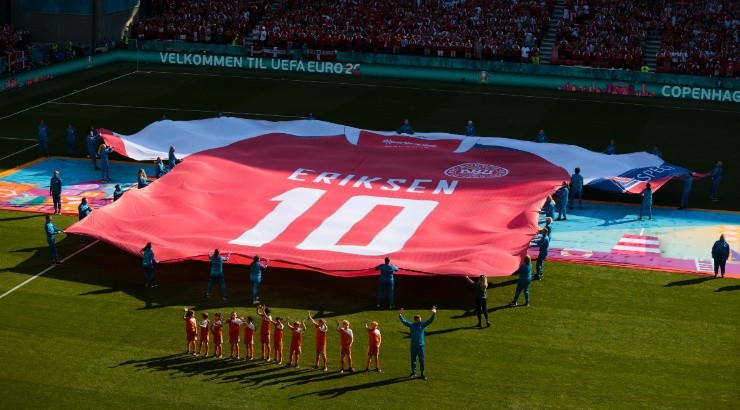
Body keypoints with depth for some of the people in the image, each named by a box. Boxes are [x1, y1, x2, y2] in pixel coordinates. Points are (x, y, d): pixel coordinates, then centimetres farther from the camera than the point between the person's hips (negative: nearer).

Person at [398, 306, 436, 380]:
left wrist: (434, 314, -16)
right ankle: (413, 372, 23)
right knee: (413, 359, 10)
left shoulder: (422, 325, 2)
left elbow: (430, 321, -3)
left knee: (421, 360, 1)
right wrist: (400, 315, -17)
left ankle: (422, 373, 9)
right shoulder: (411, 325, 1)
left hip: (421, 345, 0)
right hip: (413, 345, 1)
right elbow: (403, 321, -3)